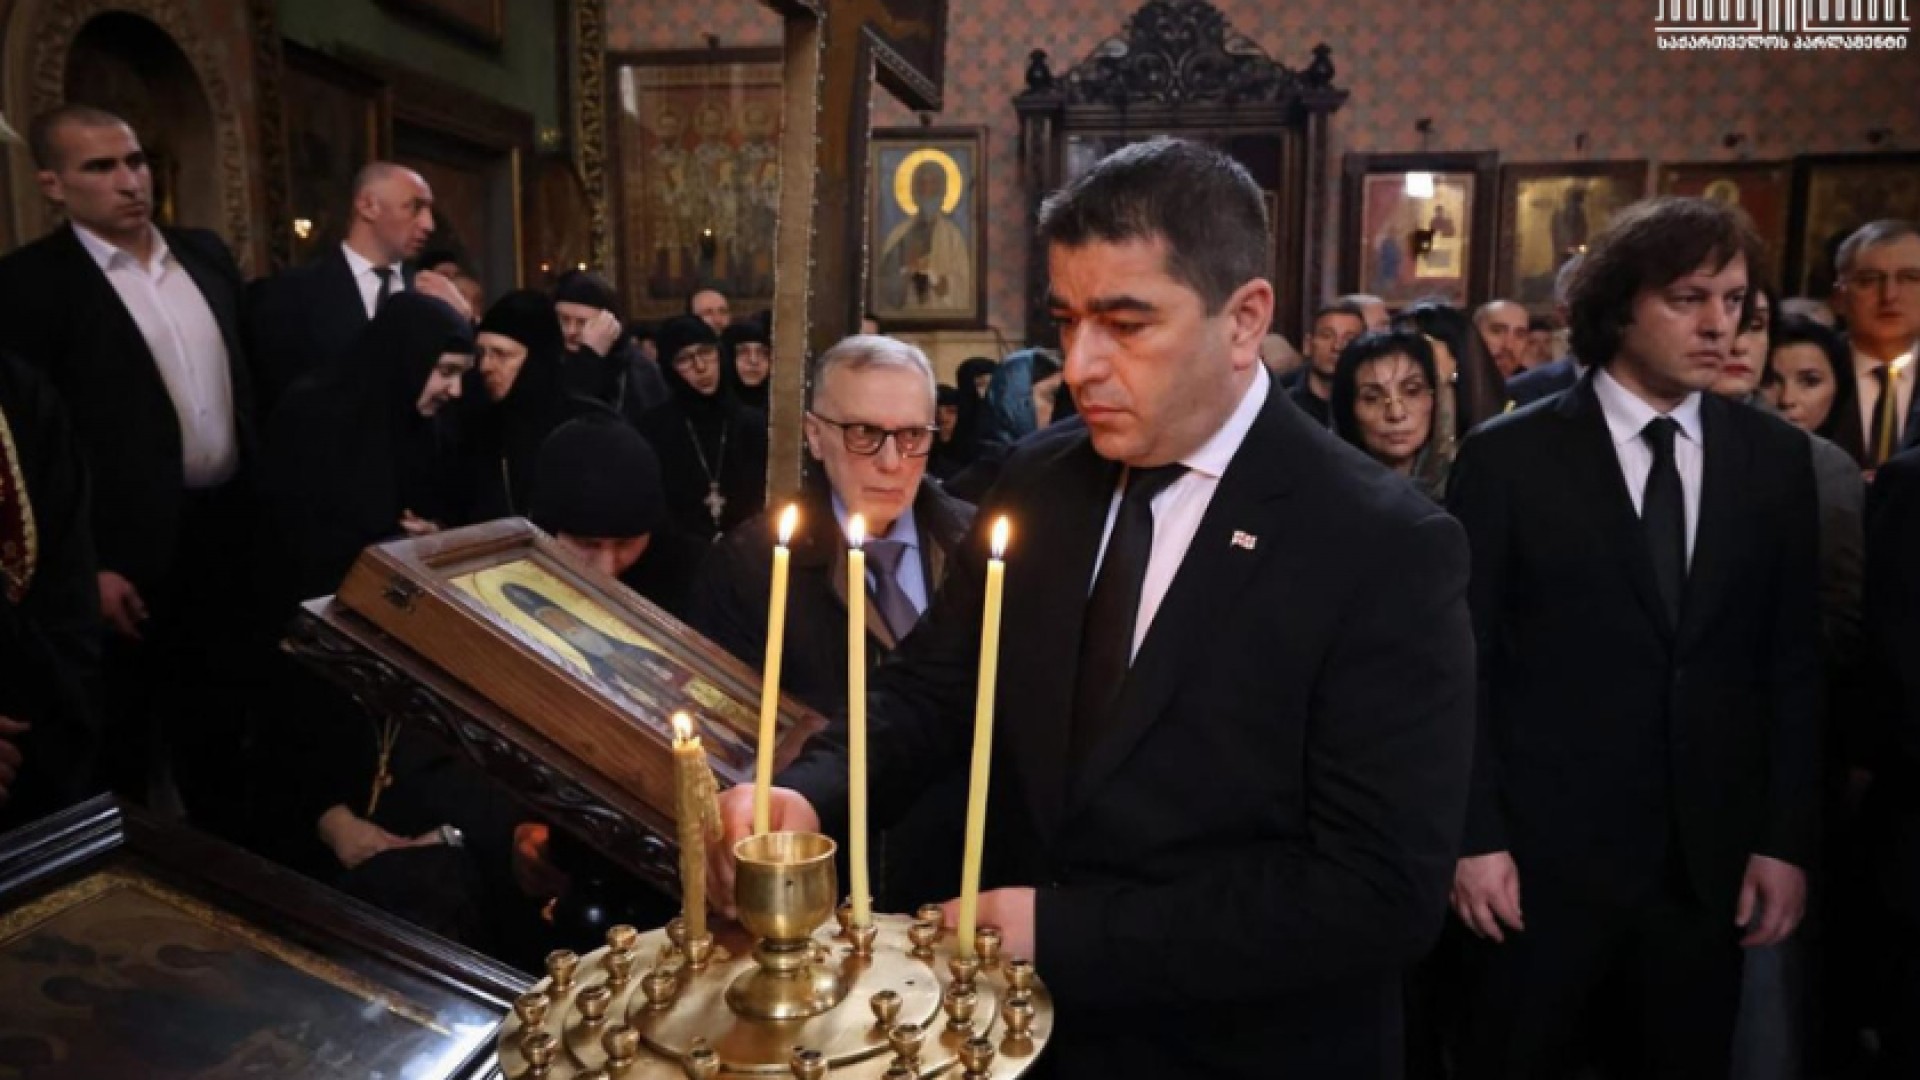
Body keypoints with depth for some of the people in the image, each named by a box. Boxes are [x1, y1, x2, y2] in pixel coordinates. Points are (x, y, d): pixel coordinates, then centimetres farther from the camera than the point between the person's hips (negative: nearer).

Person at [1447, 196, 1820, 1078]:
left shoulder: (1777, 459, 4)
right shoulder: (1507, 455, -7)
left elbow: (1794, 664, 6)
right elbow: (1463, 664, -7)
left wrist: (1787, 839, 3)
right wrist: (1474, 836, -10)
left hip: (1711, 861, 3)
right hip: (1542, 854, -3)